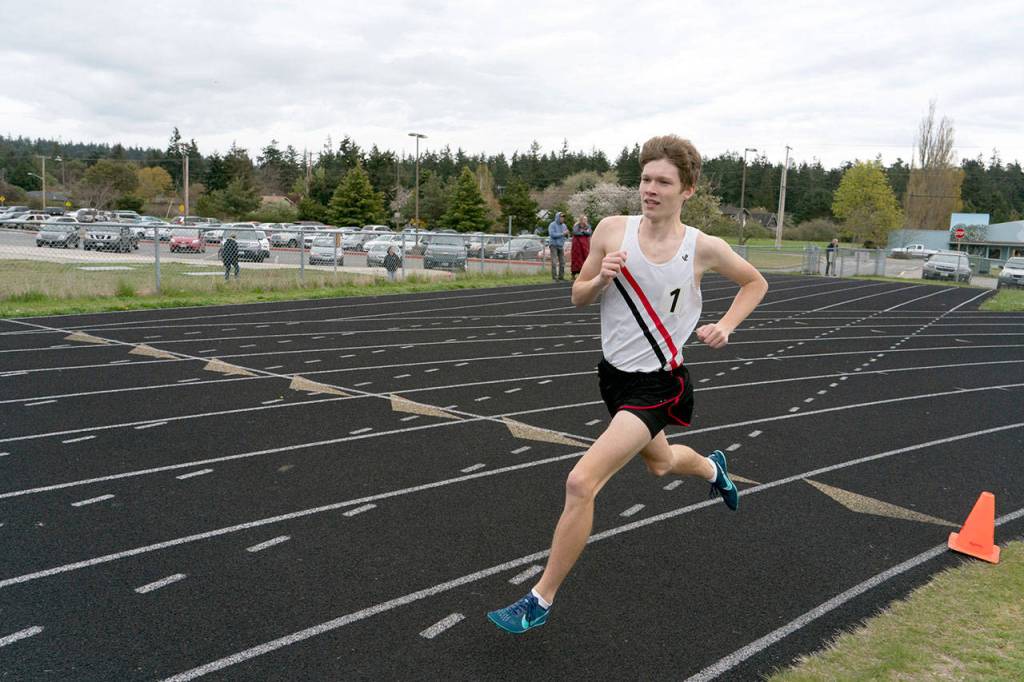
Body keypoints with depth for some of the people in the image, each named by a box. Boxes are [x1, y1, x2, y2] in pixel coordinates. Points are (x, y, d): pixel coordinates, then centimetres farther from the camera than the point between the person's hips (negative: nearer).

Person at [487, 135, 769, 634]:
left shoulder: (704, 248, -13)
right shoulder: (612, 230, -8)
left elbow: (756, 283, 7)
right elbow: (578, 297, 2)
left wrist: (725, 326, -8)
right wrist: (601, 279, -19)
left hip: (657, 385, -5)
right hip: (613, 372, 5)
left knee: (581, 483, -17)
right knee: (659, 463, 30)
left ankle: (541, 600, 1)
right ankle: (712, 467, 67)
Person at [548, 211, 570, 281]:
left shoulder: (563, 225, 10)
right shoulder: (552, 225, -8)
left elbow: (566, 235, 13)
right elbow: (552, 234, -20)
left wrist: (567, 234, -11)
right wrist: (562, 234, -20)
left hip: (561, 246, 6)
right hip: (554, 245, -6)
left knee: (562, 262, 4)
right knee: (554, 262, -9)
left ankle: (561, 276, 12)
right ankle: (554, 277, -7)